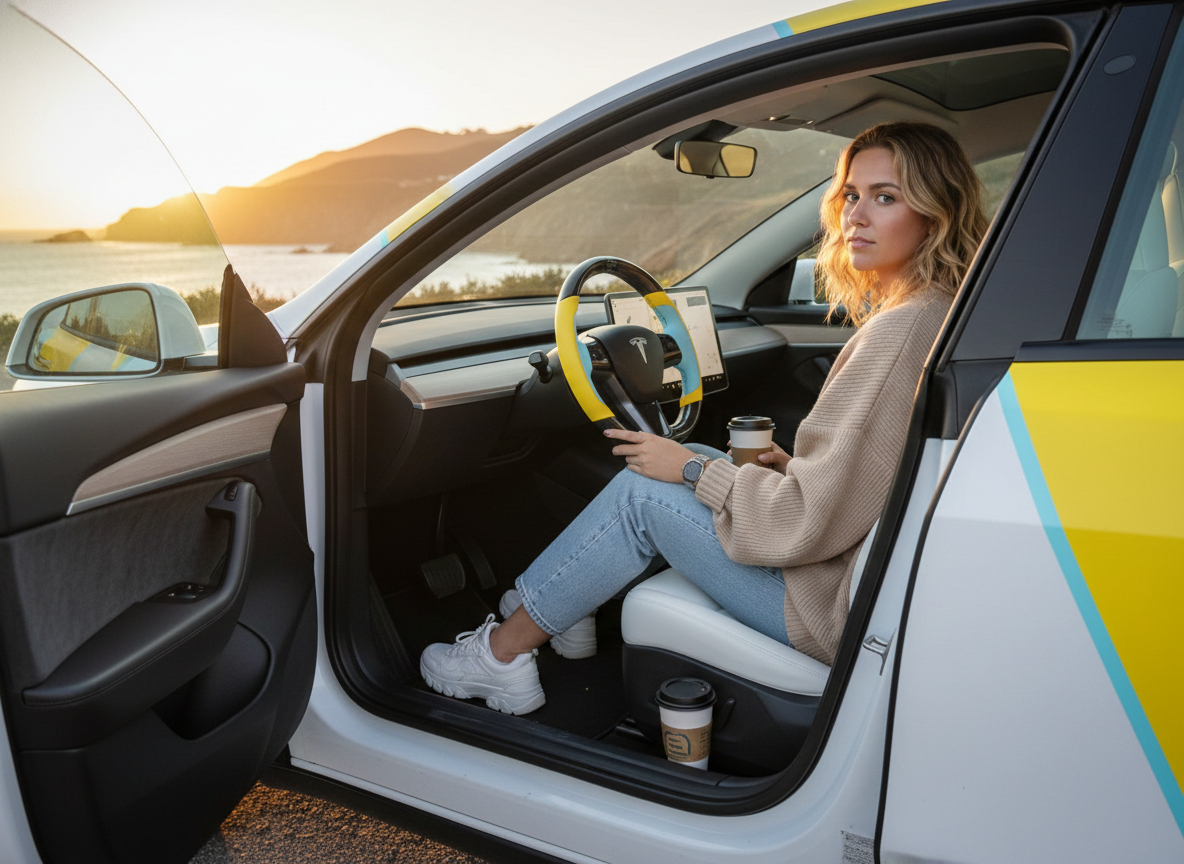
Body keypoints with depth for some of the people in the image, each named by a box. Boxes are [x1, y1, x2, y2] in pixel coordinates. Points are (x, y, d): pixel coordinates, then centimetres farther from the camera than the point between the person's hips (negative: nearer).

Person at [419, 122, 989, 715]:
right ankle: (566, 613, 24)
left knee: (645, 493, -5)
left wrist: (692, 470, -12)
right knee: (697, 464, 14)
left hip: (840, 608, -9)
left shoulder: (900, 332, -25)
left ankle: (504, 650, 13)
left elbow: (813, 519, -25)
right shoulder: (940, 315, 6)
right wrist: (794, 467, 6)